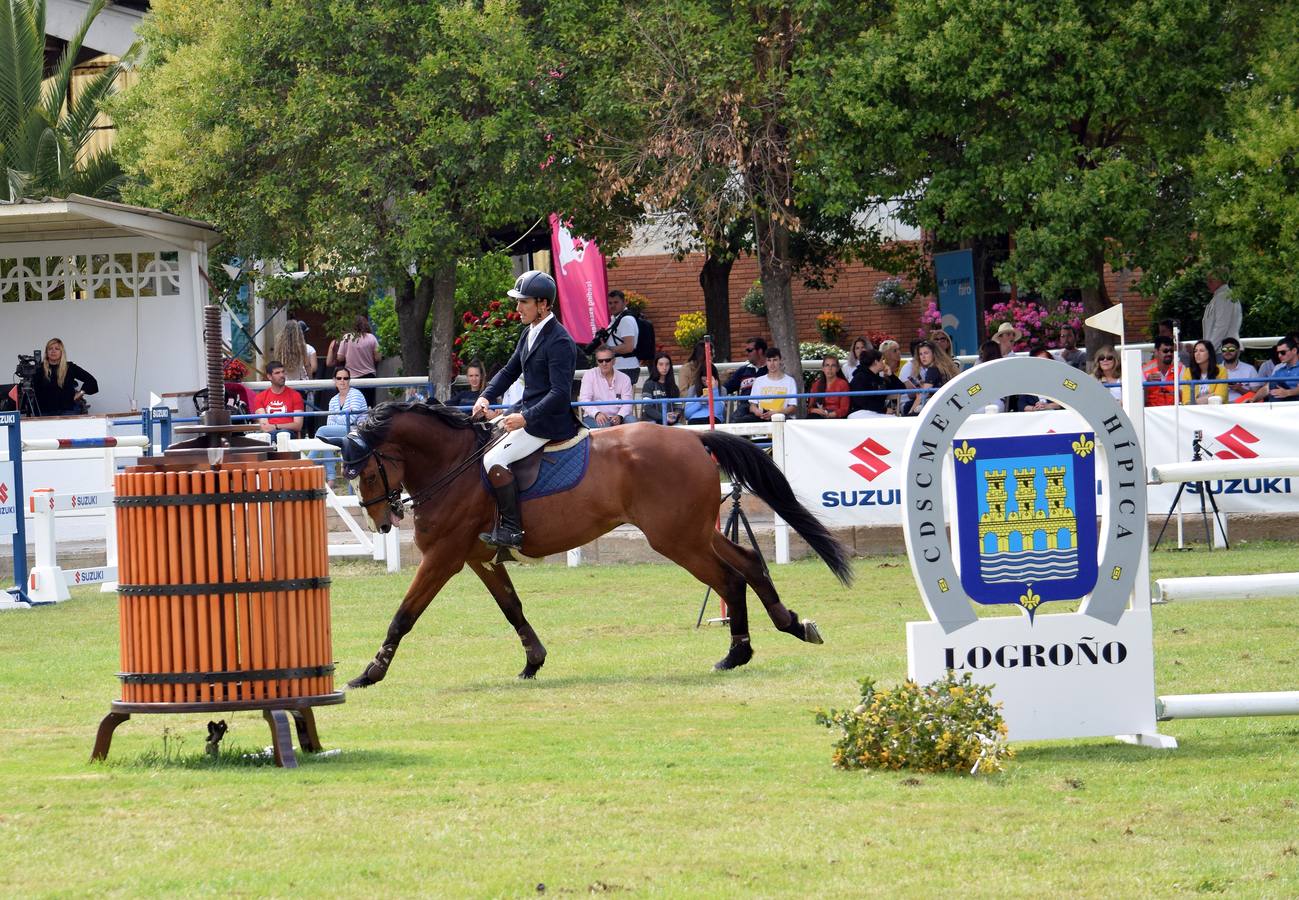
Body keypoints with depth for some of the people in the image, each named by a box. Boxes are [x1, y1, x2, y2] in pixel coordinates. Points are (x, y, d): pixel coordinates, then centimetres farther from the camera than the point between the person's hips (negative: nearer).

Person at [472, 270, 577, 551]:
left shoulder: (559, 342, -18)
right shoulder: (530, 333, 11)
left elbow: (560, 393, -23)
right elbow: (510, 370, 21)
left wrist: (525, 418, -28)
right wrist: (486, 397, 5)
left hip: (548, 422, -10)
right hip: (529, 414, 10)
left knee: (494, 459, -22)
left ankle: (511, 530, -21)